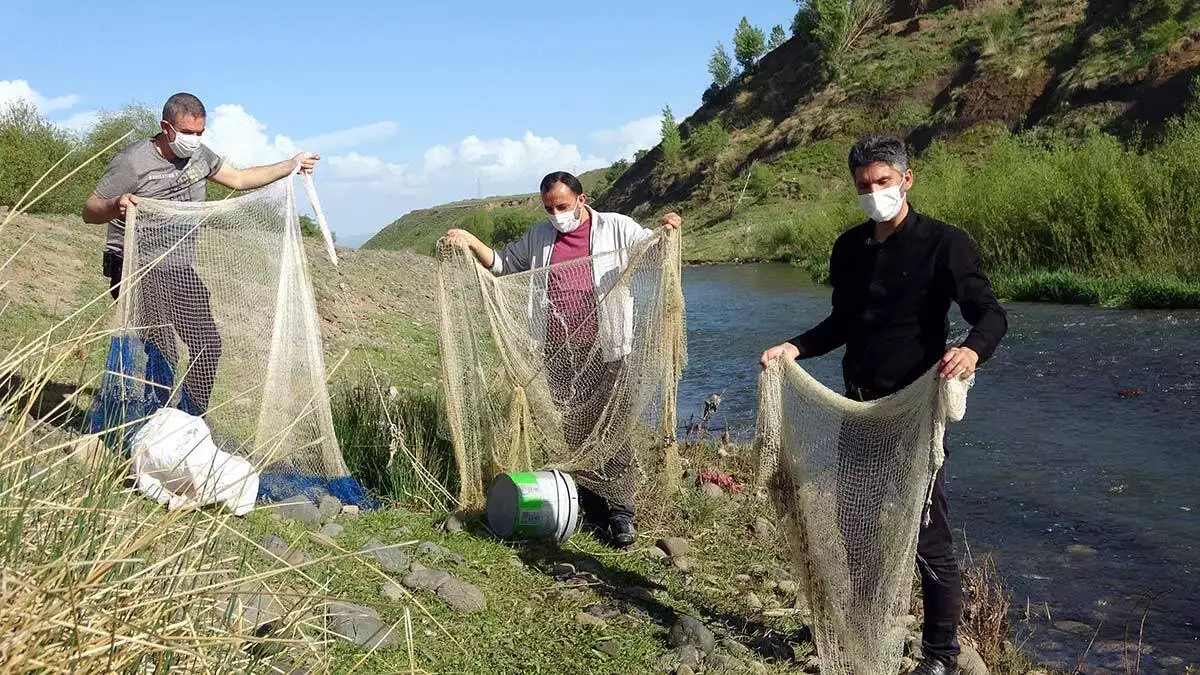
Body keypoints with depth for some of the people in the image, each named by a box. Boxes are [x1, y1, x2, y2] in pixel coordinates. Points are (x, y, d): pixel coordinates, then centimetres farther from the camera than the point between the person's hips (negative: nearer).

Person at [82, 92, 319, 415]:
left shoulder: (199, 154, 7)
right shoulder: (133, 161, -14)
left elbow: (238, 179, 23)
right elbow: (89, 211, -12)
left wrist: (292, 165, 21)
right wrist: (115, 206, -36)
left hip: (180, 268, 7)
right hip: (138, 268, -7)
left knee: (207, 343, 7)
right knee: (159, 353, -16)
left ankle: (193, 418, 23)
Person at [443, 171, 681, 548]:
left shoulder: (617, 228, 4)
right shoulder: (539, 237, 16)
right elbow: (503, 264, 25)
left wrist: (666, 230, -20)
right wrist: (470, 242, 11)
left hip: (603, 350, -4)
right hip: (558, 352, 4)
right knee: (574, 432, 7)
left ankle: (621, 512, -1)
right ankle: (592, 507, 16)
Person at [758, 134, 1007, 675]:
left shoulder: (943, 243, -9)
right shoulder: (850, 247, 9)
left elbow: (991, 314, -16)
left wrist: (972, 350, -37)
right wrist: (794, 348, 3)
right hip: (858, 405, 7)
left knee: (927, 537, -1)